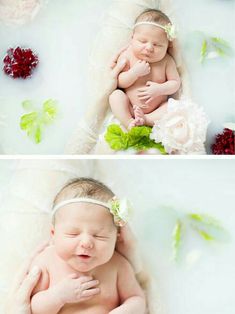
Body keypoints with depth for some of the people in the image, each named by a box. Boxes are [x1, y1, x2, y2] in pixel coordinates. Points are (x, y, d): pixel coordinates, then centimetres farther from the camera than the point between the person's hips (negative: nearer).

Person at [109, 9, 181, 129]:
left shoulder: (167, 61, -5)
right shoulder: (128, 56, -7)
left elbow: (175, 83, -2)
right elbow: (119, 82, -8)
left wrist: (160, 89, -23)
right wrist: (135, 72, -25)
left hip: (157, 109, 0)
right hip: (129, 109, 0)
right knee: (115, 95, -22)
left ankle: (146, 120, -33)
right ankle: (129, 123, -33)